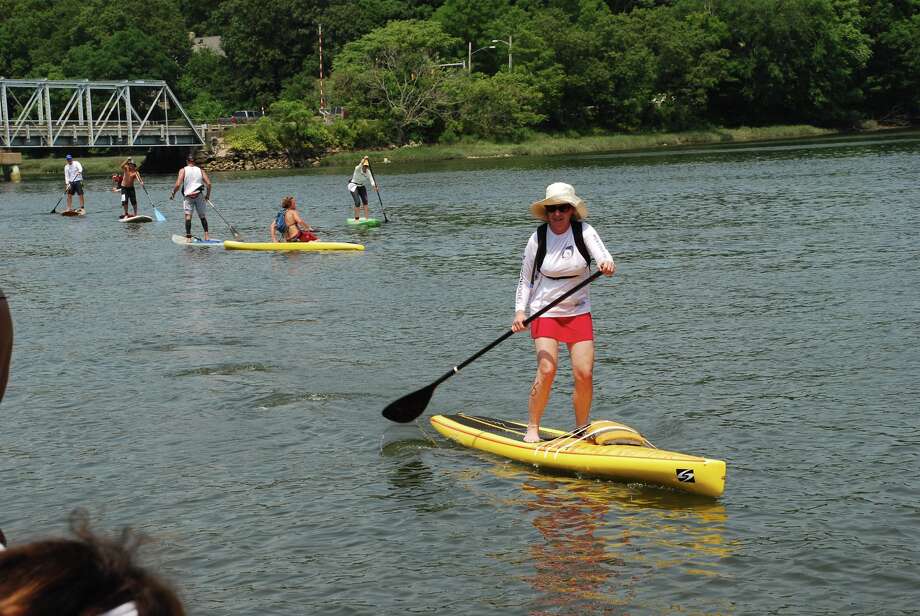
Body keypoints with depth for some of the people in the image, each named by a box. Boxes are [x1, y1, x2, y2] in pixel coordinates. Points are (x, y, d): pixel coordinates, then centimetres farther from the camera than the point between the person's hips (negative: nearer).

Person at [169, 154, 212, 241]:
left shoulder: (183, 170, 0)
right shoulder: (200, 170, 8)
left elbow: (178, 184, -8)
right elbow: (208, 183, 1)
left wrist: (173, 193, 8)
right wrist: (208, 195, 15)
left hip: (188, 195, -2)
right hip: (200, 195, 2)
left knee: (188, 215, -4)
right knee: (202, 216, 12)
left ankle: (188, 236, -13)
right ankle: (206, 235, 5)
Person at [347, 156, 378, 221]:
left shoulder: (368, 172, -5)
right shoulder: (358, 169, -19)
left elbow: (371, 180, -16)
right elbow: (359, 166, -43)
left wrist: (375, 186, -34)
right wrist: (364, 160, -60)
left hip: (362, 186, 6)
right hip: (354, 186, -6)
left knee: (365, 201, -7)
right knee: (358, 202, -15)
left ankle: (366, 218, -6)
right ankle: (356, 218, -4)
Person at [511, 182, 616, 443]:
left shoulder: (583, 231, -5)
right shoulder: (538, 238, -6)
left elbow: (604, 256, -20)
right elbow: (525, 278, 1)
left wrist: (607, 265, -44)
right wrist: (520, 311, -10)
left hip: (578, 312, 1)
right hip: (545, 312, -1)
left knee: (584, 374, -6)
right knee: (547, 370, -17)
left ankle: (581, 430, 12)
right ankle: (532, 428, 0)